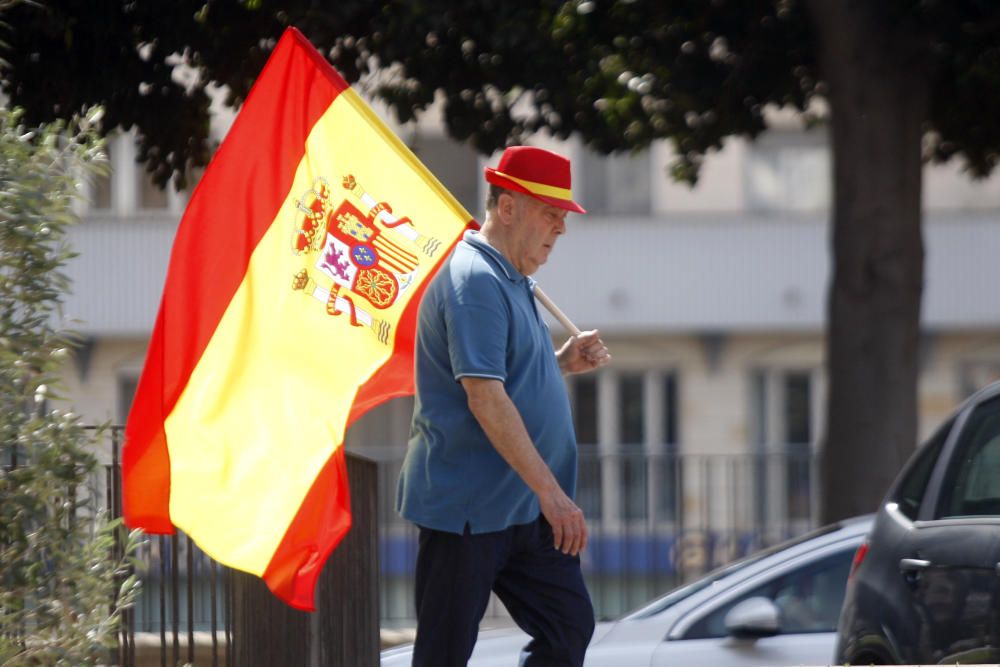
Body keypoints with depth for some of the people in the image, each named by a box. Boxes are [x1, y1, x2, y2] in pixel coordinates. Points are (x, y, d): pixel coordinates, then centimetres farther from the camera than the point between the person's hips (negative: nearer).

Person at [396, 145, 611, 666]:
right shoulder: (474, 281, -16)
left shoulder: (510, 282, 16)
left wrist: (562, 362, 9)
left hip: (521, 507, 10)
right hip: (466, 506, -10)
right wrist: (551, 491, -25)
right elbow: (484, 398, -24)